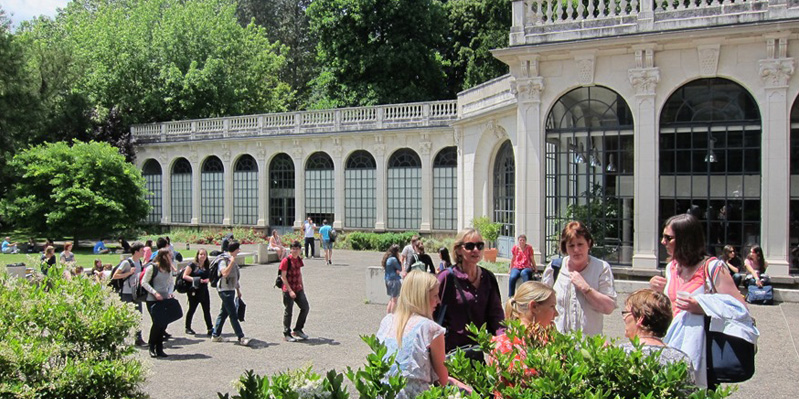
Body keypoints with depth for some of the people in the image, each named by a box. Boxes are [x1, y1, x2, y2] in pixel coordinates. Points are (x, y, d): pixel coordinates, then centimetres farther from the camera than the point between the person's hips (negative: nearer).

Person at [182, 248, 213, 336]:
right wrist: (195, 279, -17)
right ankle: (188, 328, 20)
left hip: (204, 290, 4)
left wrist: (207, 280, -11)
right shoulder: (192, 265, -4)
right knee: (192, 309, 7)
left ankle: (210, 328, 5)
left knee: (207, 310, 2)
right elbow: (184, 276, -7)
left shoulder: (208, 266, 8)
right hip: (194, 290, -4)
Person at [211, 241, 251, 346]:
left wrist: (238, 289, 25)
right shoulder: (224, 260, -15)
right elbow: (224, 273, -30)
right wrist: (231, 263, -28)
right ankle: (241, 338, -9)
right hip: (225, 290, -10)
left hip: (230, 290, 10)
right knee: (233, 315, -9)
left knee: (224, 313, 14)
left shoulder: (232, 259, 14)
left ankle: (215, 335, 23)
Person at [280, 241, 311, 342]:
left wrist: (302, 286, 18)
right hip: (288, 290, -7)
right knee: (288, 311, 1)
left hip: (298, 289, 7)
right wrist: (290, 291, -19)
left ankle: (298, 330, 22)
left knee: (305, 307, 8)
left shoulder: (299, 260, 8)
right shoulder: (286, 260, -14)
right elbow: (283, 276, -16)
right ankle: (286, 334, 13)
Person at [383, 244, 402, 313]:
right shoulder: (393, 259, -17)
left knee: (391, 298, 19)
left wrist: (397, 270, -4)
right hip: (394, 280, -9)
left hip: (388, 280, 9)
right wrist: (399, 259, -6)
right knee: (394, 299, 0)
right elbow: (400, 269, -9)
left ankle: (388, 313, 22)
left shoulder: (387, 258, 10)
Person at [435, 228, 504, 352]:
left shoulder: (488, 278, 7)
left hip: (481, 345, 4)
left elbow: (496, 313, 3)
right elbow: (431, 310, -7)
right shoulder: (447, 278, -7)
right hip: (452, 347, -4)